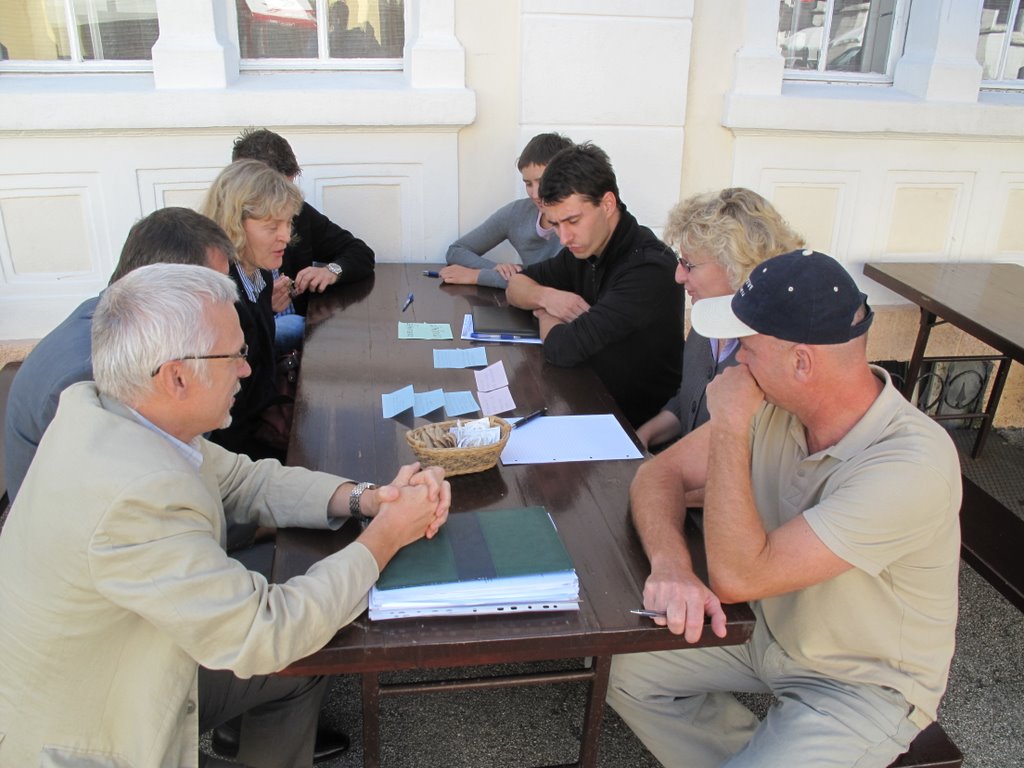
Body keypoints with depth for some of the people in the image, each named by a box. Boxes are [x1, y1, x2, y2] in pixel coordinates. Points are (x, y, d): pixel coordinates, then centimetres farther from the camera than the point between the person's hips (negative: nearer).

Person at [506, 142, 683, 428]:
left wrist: (544, 315, -5)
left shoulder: (649, 268, -26)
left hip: (636, 421, -6)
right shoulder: (585, 248, 0)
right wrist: (546, 296, -10)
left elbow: (561, 348, -28)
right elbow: (515, 285, 13)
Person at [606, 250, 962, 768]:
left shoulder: (912, 464, -33)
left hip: (862, 686, -6)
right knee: (620, 665, -3)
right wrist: (670, 563, -27)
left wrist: (731, 426, -30)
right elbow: (661, 473, -8)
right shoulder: (775, 403, -14)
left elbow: (737, 577, -33)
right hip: (769, 628, 6)